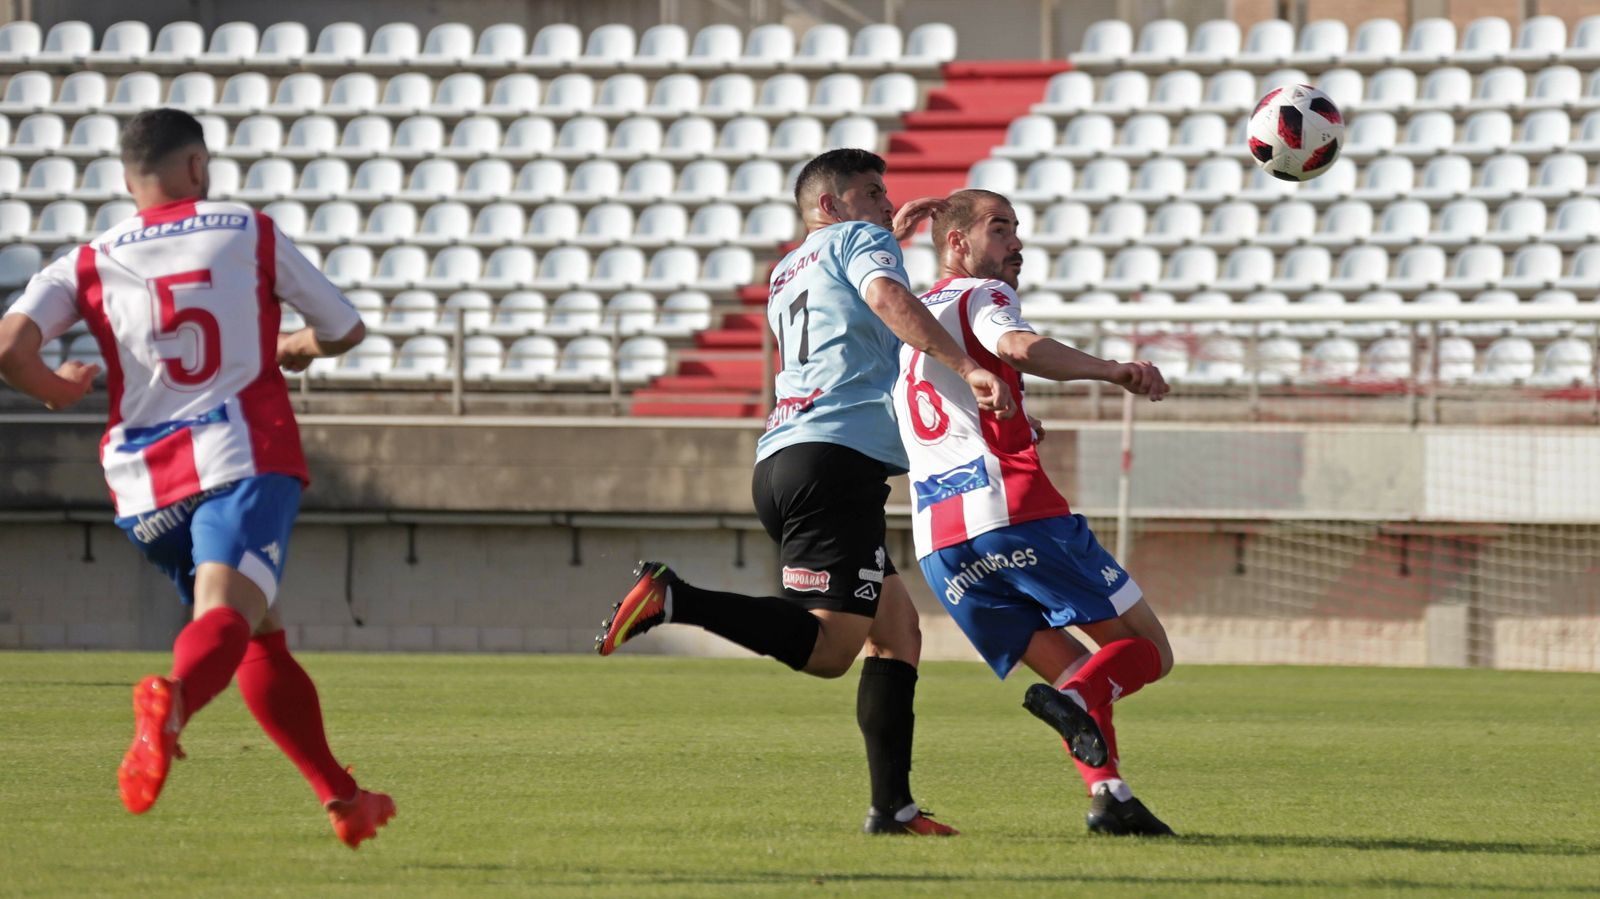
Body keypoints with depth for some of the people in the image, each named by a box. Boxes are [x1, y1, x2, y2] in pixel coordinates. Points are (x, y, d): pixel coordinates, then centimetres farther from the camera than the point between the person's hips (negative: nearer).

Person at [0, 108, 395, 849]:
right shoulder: (249, 233, 12)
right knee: (228, 610, -24)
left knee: (260, 635, 18)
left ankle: (341, 797, 21)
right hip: (246, 454, -3)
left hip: (146, 481, 3)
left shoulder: (86, 266, 11)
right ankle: (172, 699, -57)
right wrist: (298, 347, 43)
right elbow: (345, 330, 20)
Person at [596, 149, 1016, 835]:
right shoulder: (859, 240, 6)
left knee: (898, 630, 13)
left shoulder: (787, 273, 29)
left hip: (780, 465, 9)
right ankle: (673, 598, -27)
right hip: (839, 457, -9)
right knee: (827, 648, -18)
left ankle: (892, 806, 4)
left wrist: (891, 240, 46)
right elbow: (888, 299, -16)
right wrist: (967, 367, -24)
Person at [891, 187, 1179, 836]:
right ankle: (1074, 698, -31)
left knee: (1077, 672, 13)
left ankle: (1107, 793, -10)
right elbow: (1018, 347, -17)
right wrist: (1111, 370, -25)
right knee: (1147, 651, -2)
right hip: (1013, 510, -7)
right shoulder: (981, 295, 7)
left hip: (939, 547, 7)